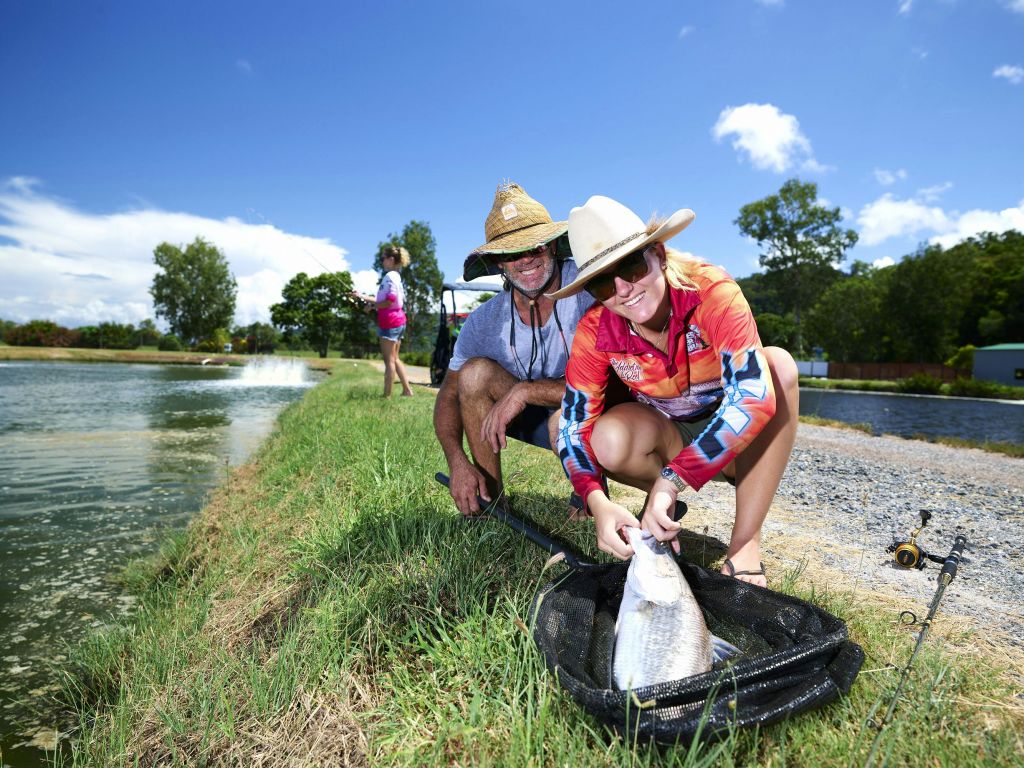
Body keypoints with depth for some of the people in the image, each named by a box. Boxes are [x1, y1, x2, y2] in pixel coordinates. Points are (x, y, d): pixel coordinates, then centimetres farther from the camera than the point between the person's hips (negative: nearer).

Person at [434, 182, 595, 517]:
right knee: (474, 372, -17)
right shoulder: (484, 322, -10)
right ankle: (491, 502, -6)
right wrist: (457, 461, -21)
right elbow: (449, 395, -4)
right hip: (538, 417, 4)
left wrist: (524, 391, -30)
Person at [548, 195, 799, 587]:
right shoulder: (595, 332, -19)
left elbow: (755, 397, -38)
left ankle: (745, 543, -23)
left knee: (777, 364, -31)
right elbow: (573, 429, -19)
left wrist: (672, 480, -44)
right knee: (609, 441, -32)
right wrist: (598, 502, -37)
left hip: (731, 440, -1)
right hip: (667, 435, 1)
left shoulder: (710, 291, -27)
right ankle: (662, 504, 4)